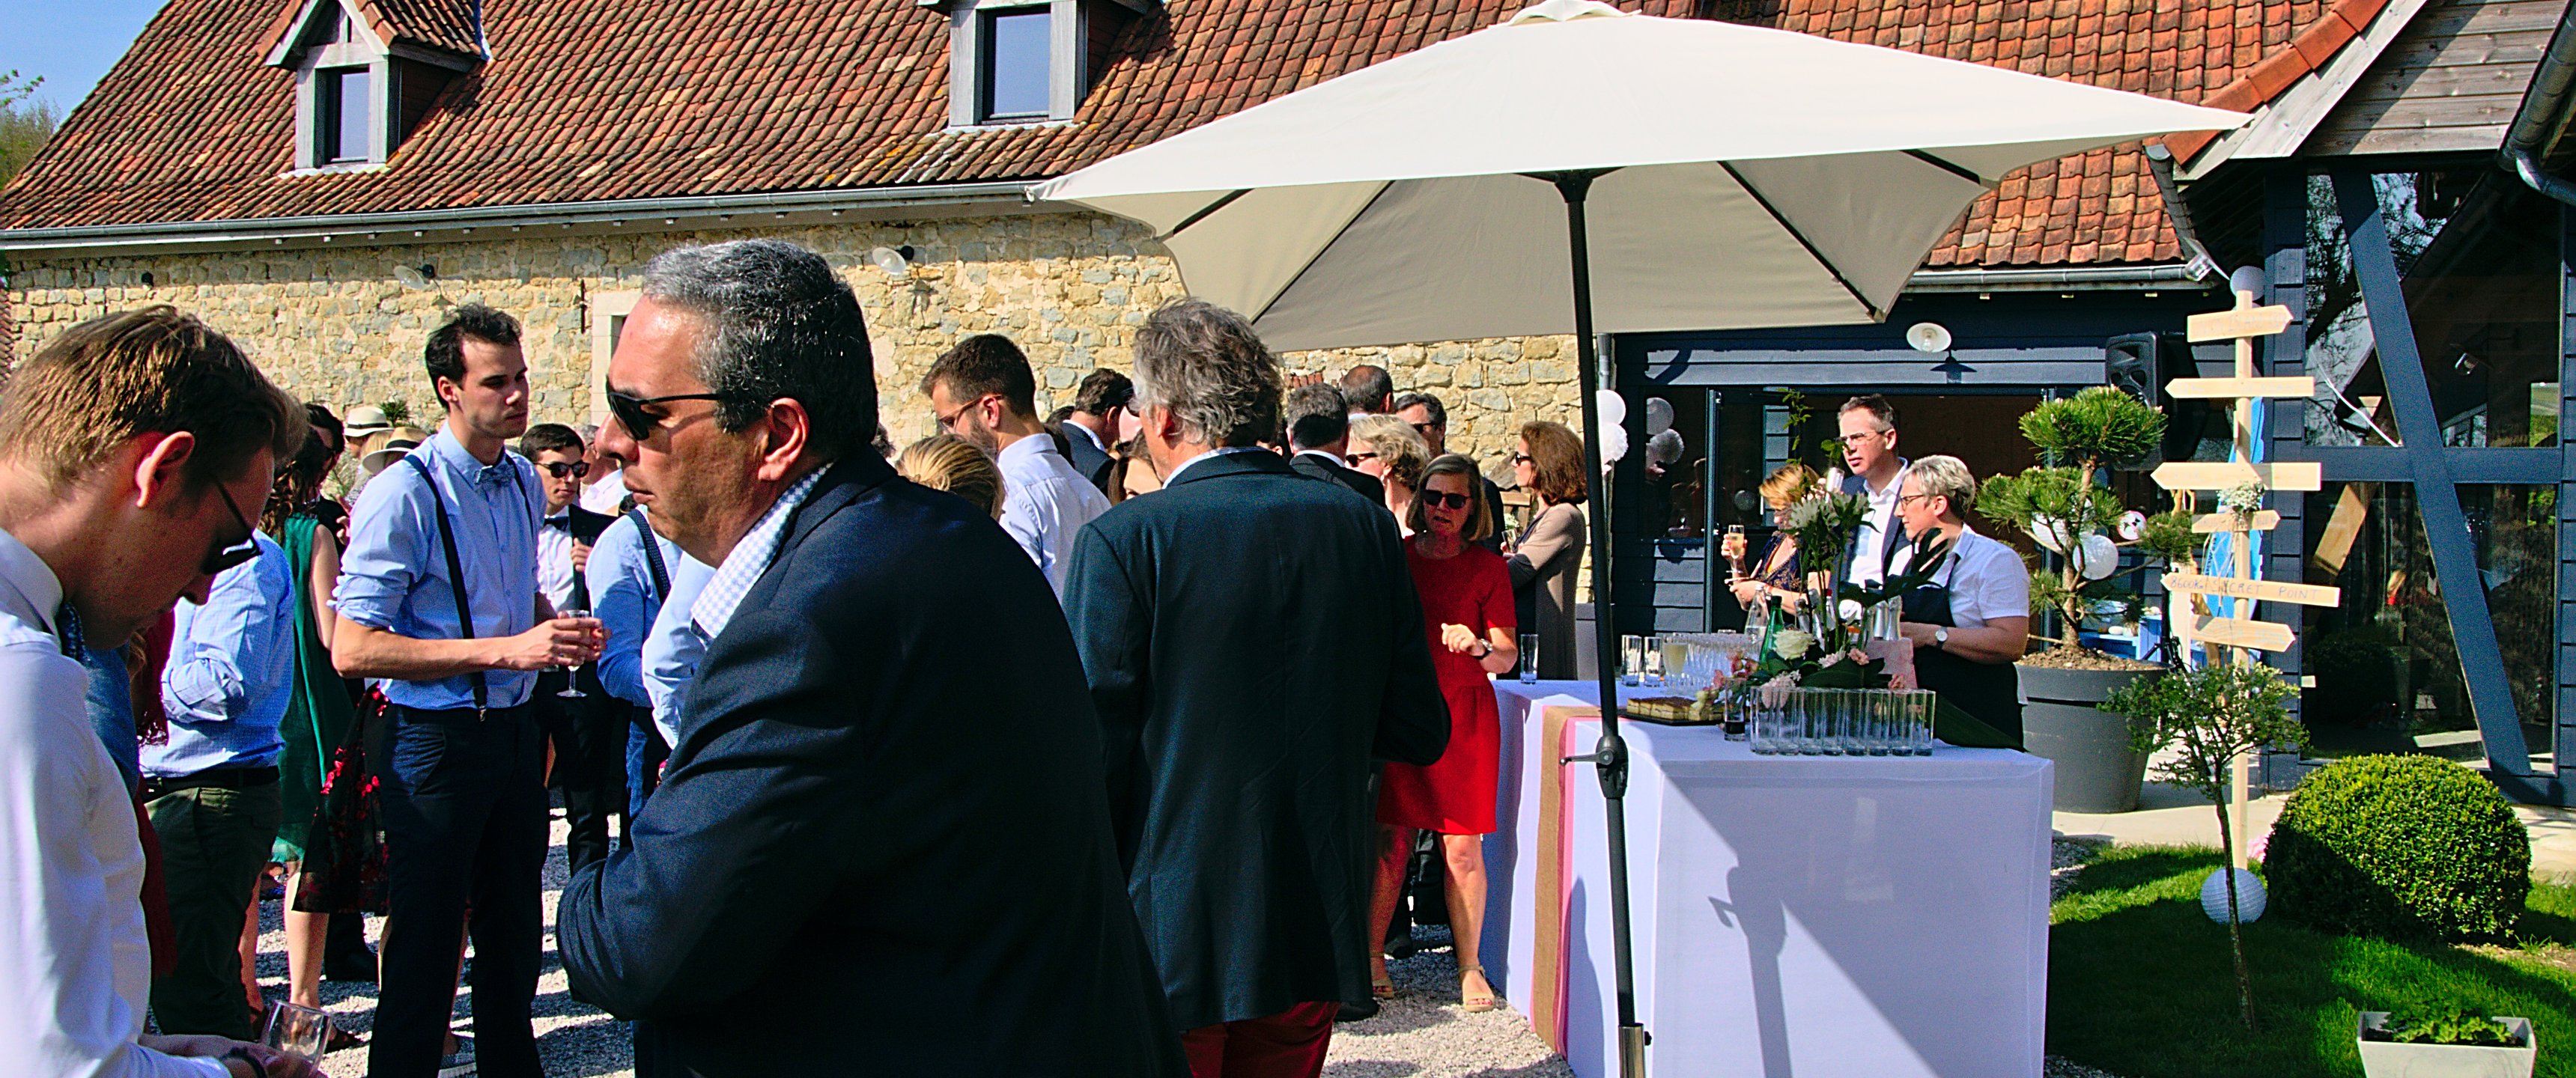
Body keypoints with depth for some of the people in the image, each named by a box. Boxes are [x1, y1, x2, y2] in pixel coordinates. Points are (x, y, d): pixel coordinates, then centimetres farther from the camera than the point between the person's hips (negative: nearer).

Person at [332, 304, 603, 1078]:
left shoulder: (523, 482, 7)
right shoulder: (403, 494, -16)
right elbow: (353, 650, -22)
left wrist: (559, 631, 1)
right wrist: (506, 649, -25)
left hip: (514, 728, 7)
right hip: (438, 742, -7)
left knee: (513, 933, 20)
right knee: (424, 948, 3)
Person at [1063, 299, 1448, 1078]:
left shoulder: (1121, 541, -14)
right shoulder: (1363, 526, 0)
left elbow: (1094, 755, -15)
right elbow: (1420, 732, 4)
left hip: (1168, 946, -4)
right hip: (1317, 929, 5)